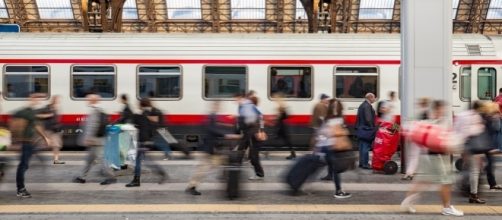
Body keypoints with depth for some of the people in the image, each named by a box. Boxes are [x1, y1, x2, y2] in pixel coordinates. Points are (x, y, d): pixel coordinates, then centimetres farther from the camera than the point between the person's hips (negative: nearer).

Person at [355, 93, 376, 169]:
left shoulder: (362, 105, 16)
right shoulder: (367, 106, -16)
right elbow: (368, 119, -22)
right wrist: (372, 128, -14)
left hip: (361, 129, 10)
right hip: (366, 129, -10)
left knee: (362, 146, 14)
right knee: (366, 147, -6)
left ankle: (361, 163, 20)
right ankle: (365, 163, -4)